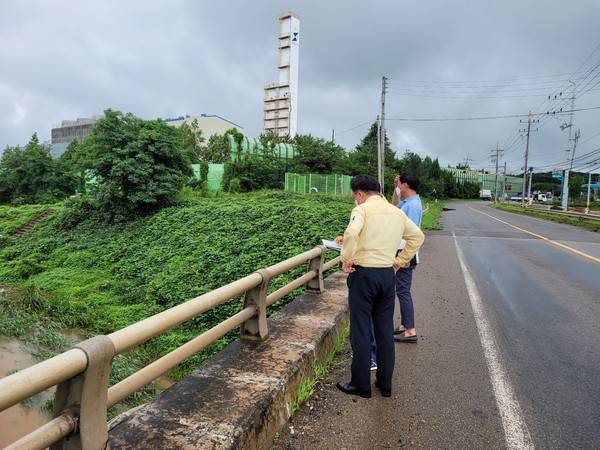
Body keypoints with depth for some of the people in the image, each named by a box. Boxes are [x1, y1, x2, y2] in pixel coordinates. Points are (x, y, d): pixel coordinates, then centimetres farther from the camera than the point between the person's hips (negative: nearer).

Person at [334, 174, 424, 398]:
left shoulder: (362, 210, -8)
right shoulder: (397, 212, 11)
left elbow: (352, 232, -27)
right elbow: (418, 236, 16)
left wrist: (347, 258, -15)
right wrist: (399, 261, 16)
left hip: (364, 273, -6)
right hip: (388, 274, 6)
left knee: (361, 331, 6)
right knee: (385, 331, 15)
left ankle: (361, 385, 18)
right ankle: (385, 384, 27)